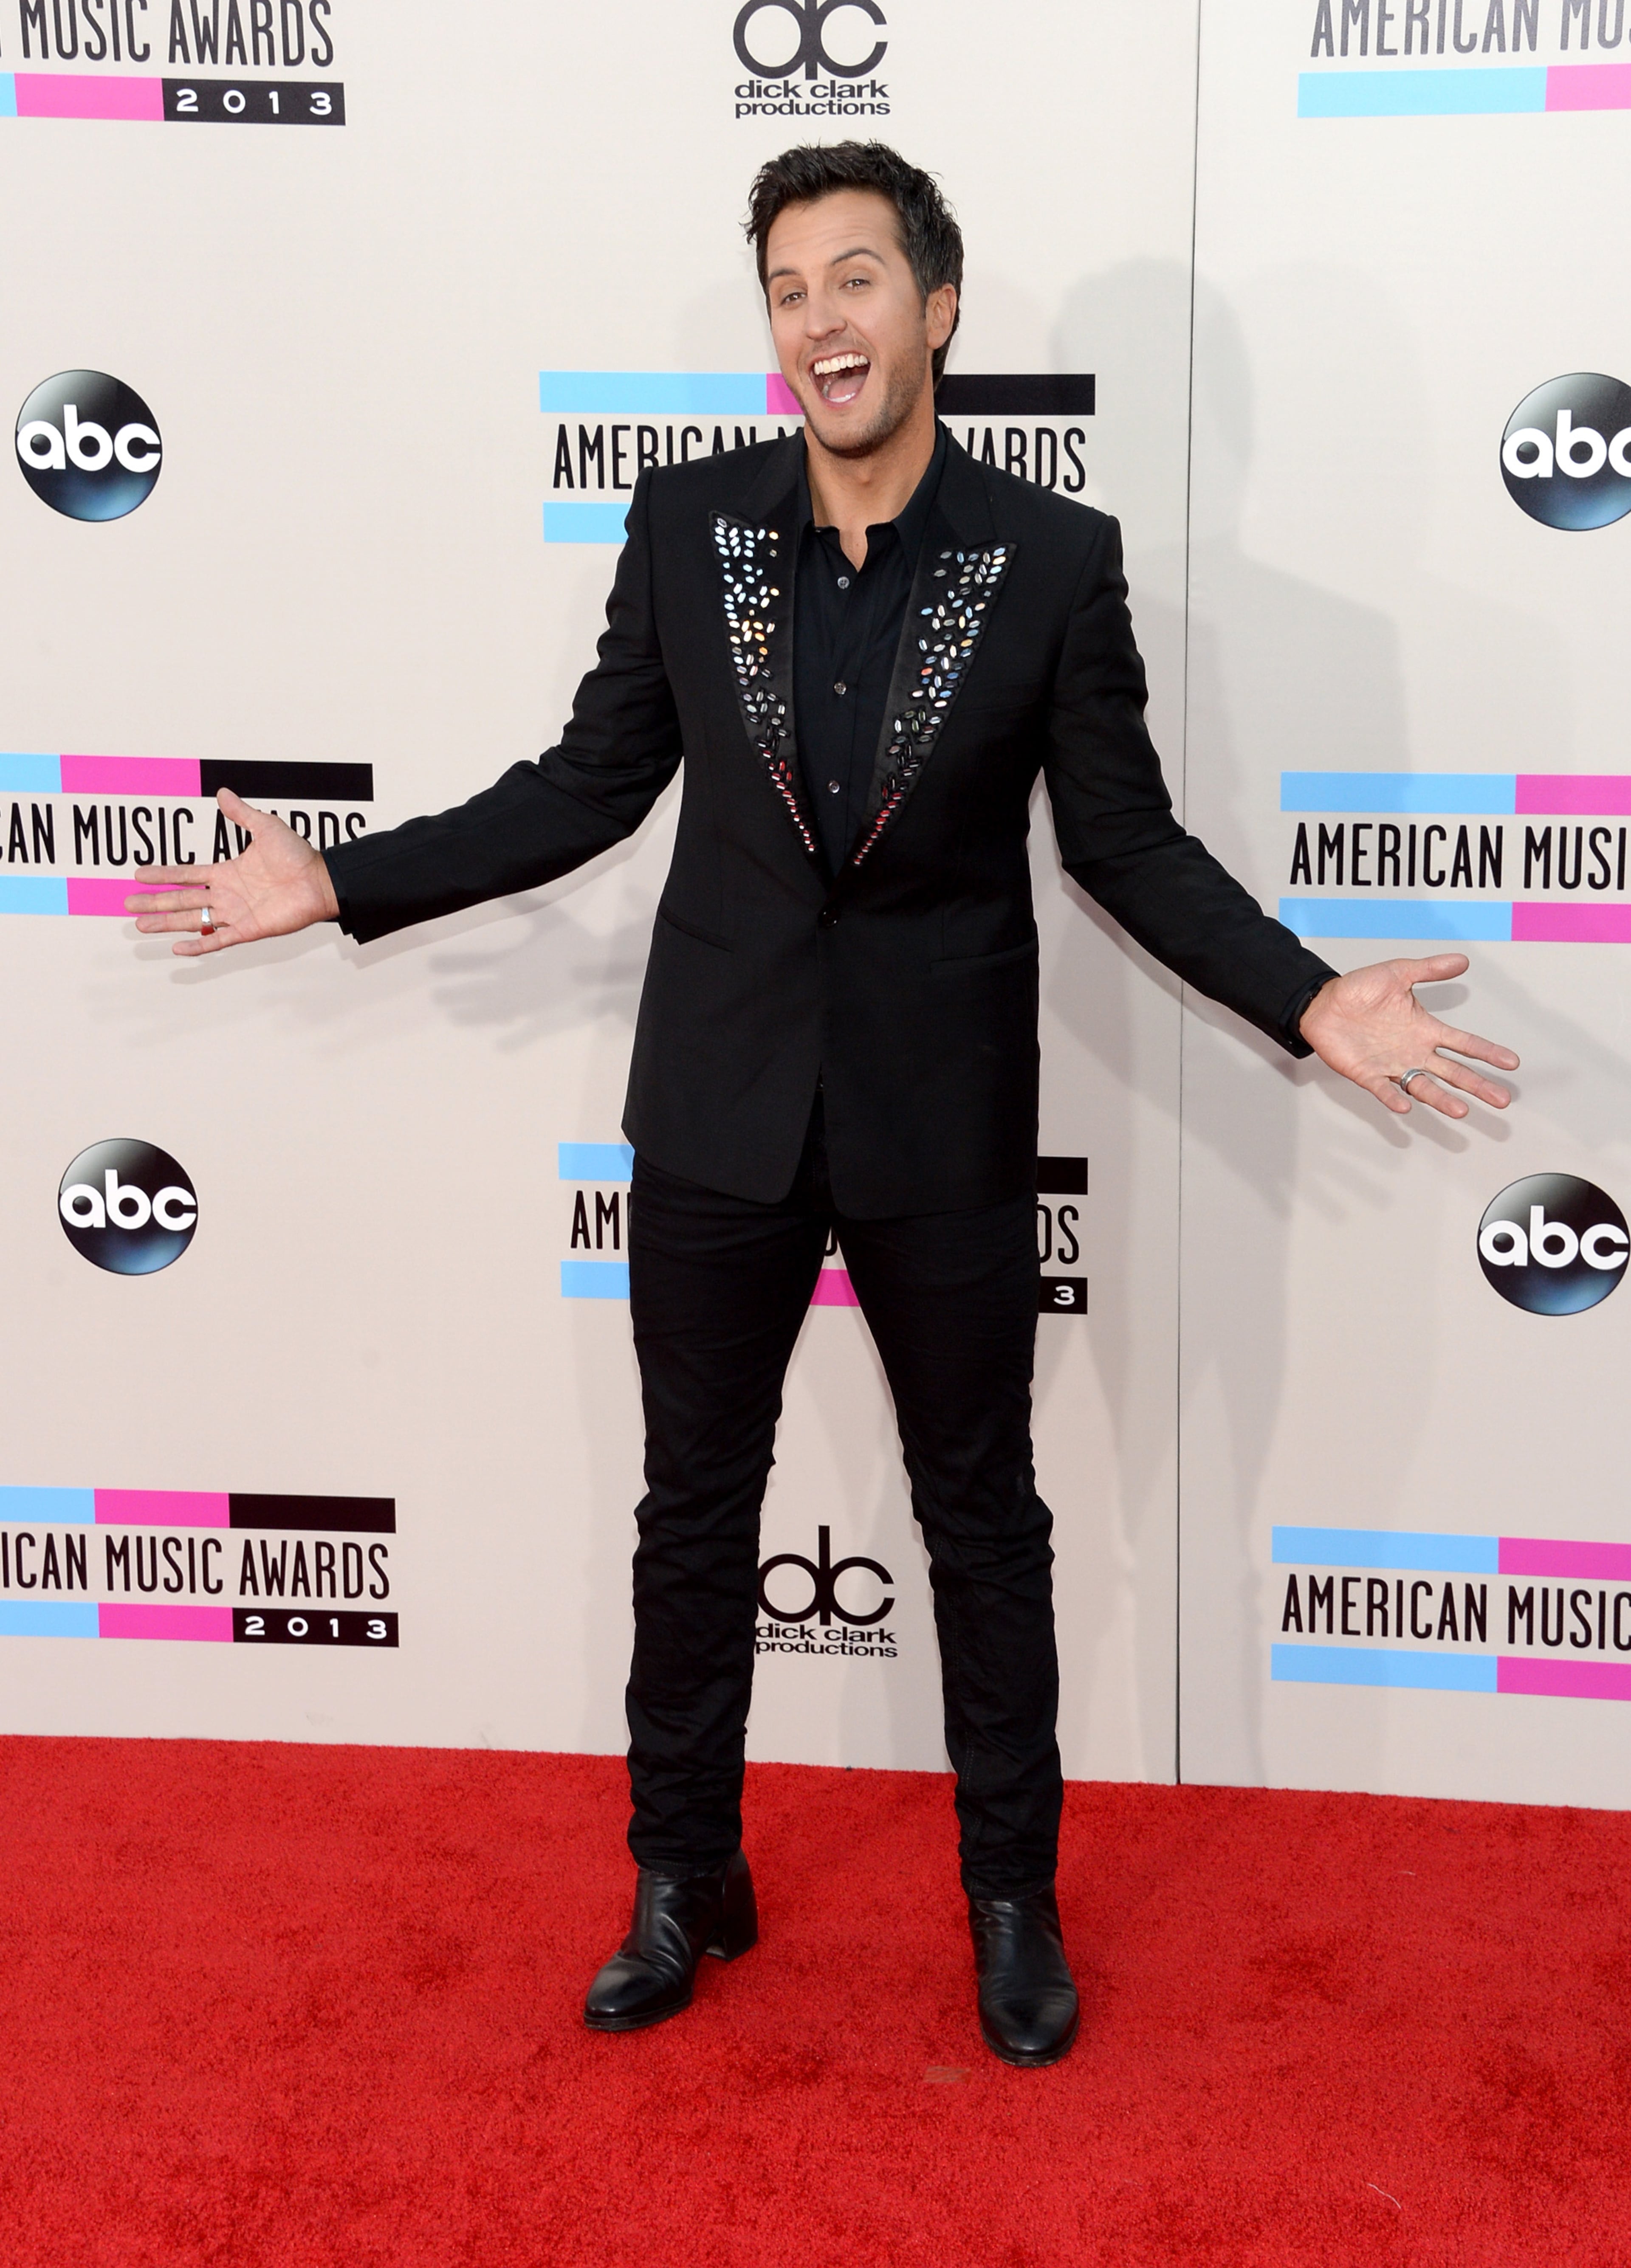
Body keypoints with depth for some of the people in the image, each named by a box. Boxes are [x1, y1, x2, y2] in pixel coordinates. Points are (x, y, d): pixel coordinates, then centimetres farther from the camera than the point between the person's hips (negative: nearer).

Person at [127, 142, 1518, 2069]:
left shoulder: (1055, 562, -6)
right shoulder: (685, 528, -1)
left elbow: (1126, 841, 0)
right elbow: (590, 785, 6)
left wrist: (1308, 1000, -12)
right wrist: (341, 885, 2)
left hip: (945, 1117, -1)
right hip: (719, 1108, 2)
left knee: (983, 1518, 12)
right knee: (695, 1511, 13)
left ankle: (1012, 1896, 32)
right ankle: (685, 1879, 34)